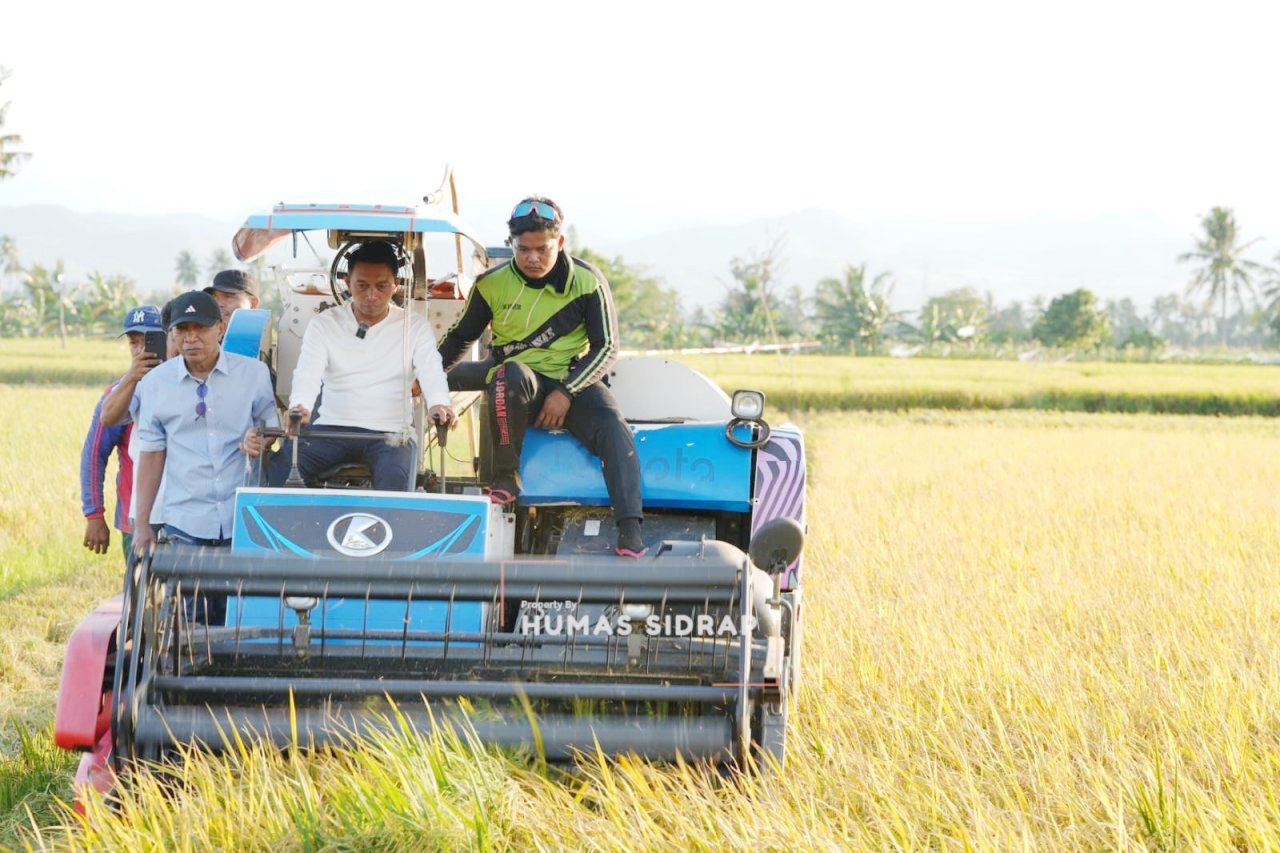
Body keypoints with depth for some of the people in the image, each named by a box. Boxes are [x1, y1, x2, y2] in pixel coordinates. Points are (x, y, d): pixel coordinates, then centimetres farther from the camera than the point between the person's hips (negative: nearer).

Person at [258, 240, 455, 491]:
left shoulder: (414, 328, 8)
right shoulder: (324, 325, 7)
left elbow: (431, 373, -7)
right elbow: (308, 373, -9)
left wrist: (438, 404, -33)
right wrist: (299, 406, -33)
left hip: (389, 433, -1)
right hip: (332, 429, 1)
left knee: (395, 479, -34)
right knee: (280, 467, -26)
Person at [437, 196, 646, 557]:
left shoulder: (587, 281, -3)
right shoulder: (493, 284, 1)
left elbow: (606, 348, -3)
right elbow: (461, 337, 15)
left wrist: (566, 392, -16)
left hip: (573, 381, 0)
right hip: (520, 386, 0)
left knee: (615, 429, -31)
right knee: (512, 373, -39)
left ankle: (631, 535, -41)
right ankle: (505, 480, -24)